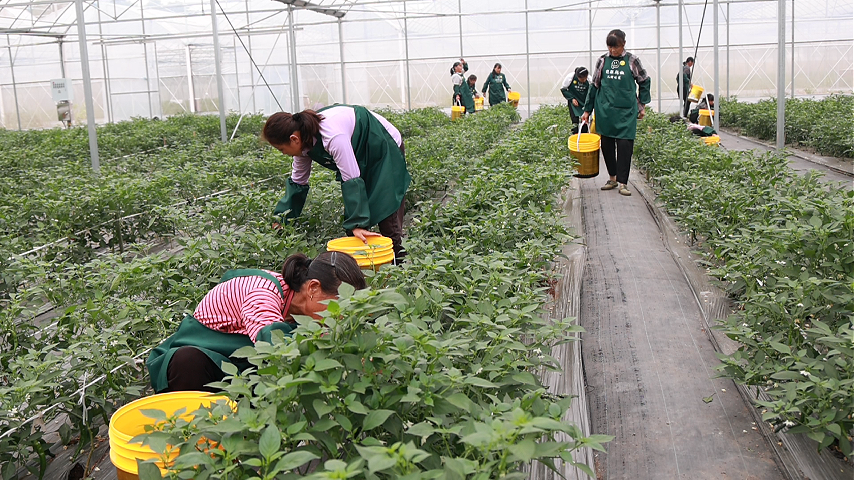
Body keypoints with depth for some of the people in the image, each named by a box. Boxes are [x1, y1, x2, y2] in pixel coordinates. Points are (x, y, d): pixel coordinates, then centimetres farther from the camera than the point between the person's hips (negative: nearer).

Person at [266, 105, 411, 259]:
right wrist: (280, 219, -2)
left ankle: (399, 257, -8)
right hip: (361, 154, 8)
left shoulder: (333, 138, -39)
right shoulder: (303, 142, -12)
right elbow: (297, 183, 0)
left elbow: (352, 181, -38)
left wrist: (358, 224, -39)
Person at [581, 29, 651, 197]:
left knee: (625, 144, -8)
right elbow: (594, 86, 11)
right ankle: (613, 177, 21)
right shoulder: (602, 61, 5)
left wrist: (642, 105, 10)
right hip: (605, 110, 2)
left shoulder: (632, 61, 1)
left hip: (626, 110, -2)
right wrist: (587, 110, 10)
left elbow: (644, 82, 12)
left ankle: (622, 182, -4)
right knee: (606, 144, 5)